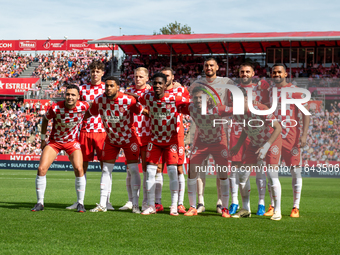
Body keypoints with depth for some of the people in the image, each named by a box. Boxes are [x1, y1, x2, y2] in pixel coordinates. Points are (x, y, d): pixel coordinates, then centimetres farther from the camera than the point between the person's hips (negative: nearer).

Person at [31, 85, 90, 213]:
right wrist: (43, 139, 4)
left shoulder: (84, 107, -20)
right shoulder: (55, 108, -22)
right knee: (41, 169, -11)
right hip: (54, 141, 0)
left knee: (79, 169, -17)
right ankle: (40, 203, 2)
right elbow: (45, 119, -1)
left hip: (73, 141, 0)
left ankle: (80, 203, -2)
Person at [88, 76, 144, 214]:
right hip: (111, 139, 3)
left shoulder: (128, 100, -24)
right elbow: (89, 114, 2)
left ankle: (135, 205, -2)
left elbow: (143, 112, -11)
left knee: (133, 169, -8)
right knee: (106, 170, 2)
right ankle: (102, 204, 8)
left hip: (129, 138, -3)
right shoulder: (99, 100, -14)